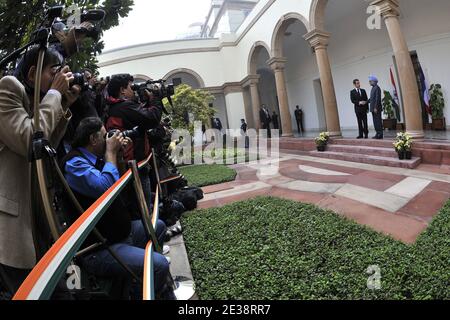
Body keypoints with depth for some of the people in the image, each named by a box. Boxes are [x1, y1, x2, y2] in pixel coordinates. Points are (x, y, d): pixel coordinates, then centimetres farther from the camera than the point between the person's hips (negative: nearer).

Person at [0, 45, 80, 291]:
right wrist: (54, 94, -12)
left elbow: (48, 146, 17)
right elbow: (30, 141, -22)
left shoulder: (34, 98, 16)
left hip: (27, 206, 9)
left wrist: (64, 105, 8)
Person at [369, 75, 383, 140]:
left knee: (378, 121, -6)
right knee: (375, 121, 10)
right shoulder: (373, 88, 17)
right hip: (373, 108, 9)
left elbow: (378, 98, -18)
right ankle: (378, 134, 15)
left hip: (377, 108, -9)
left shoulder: (377, 88, -12)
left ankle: (380, 135, -3)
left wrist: (376, 108, -21)